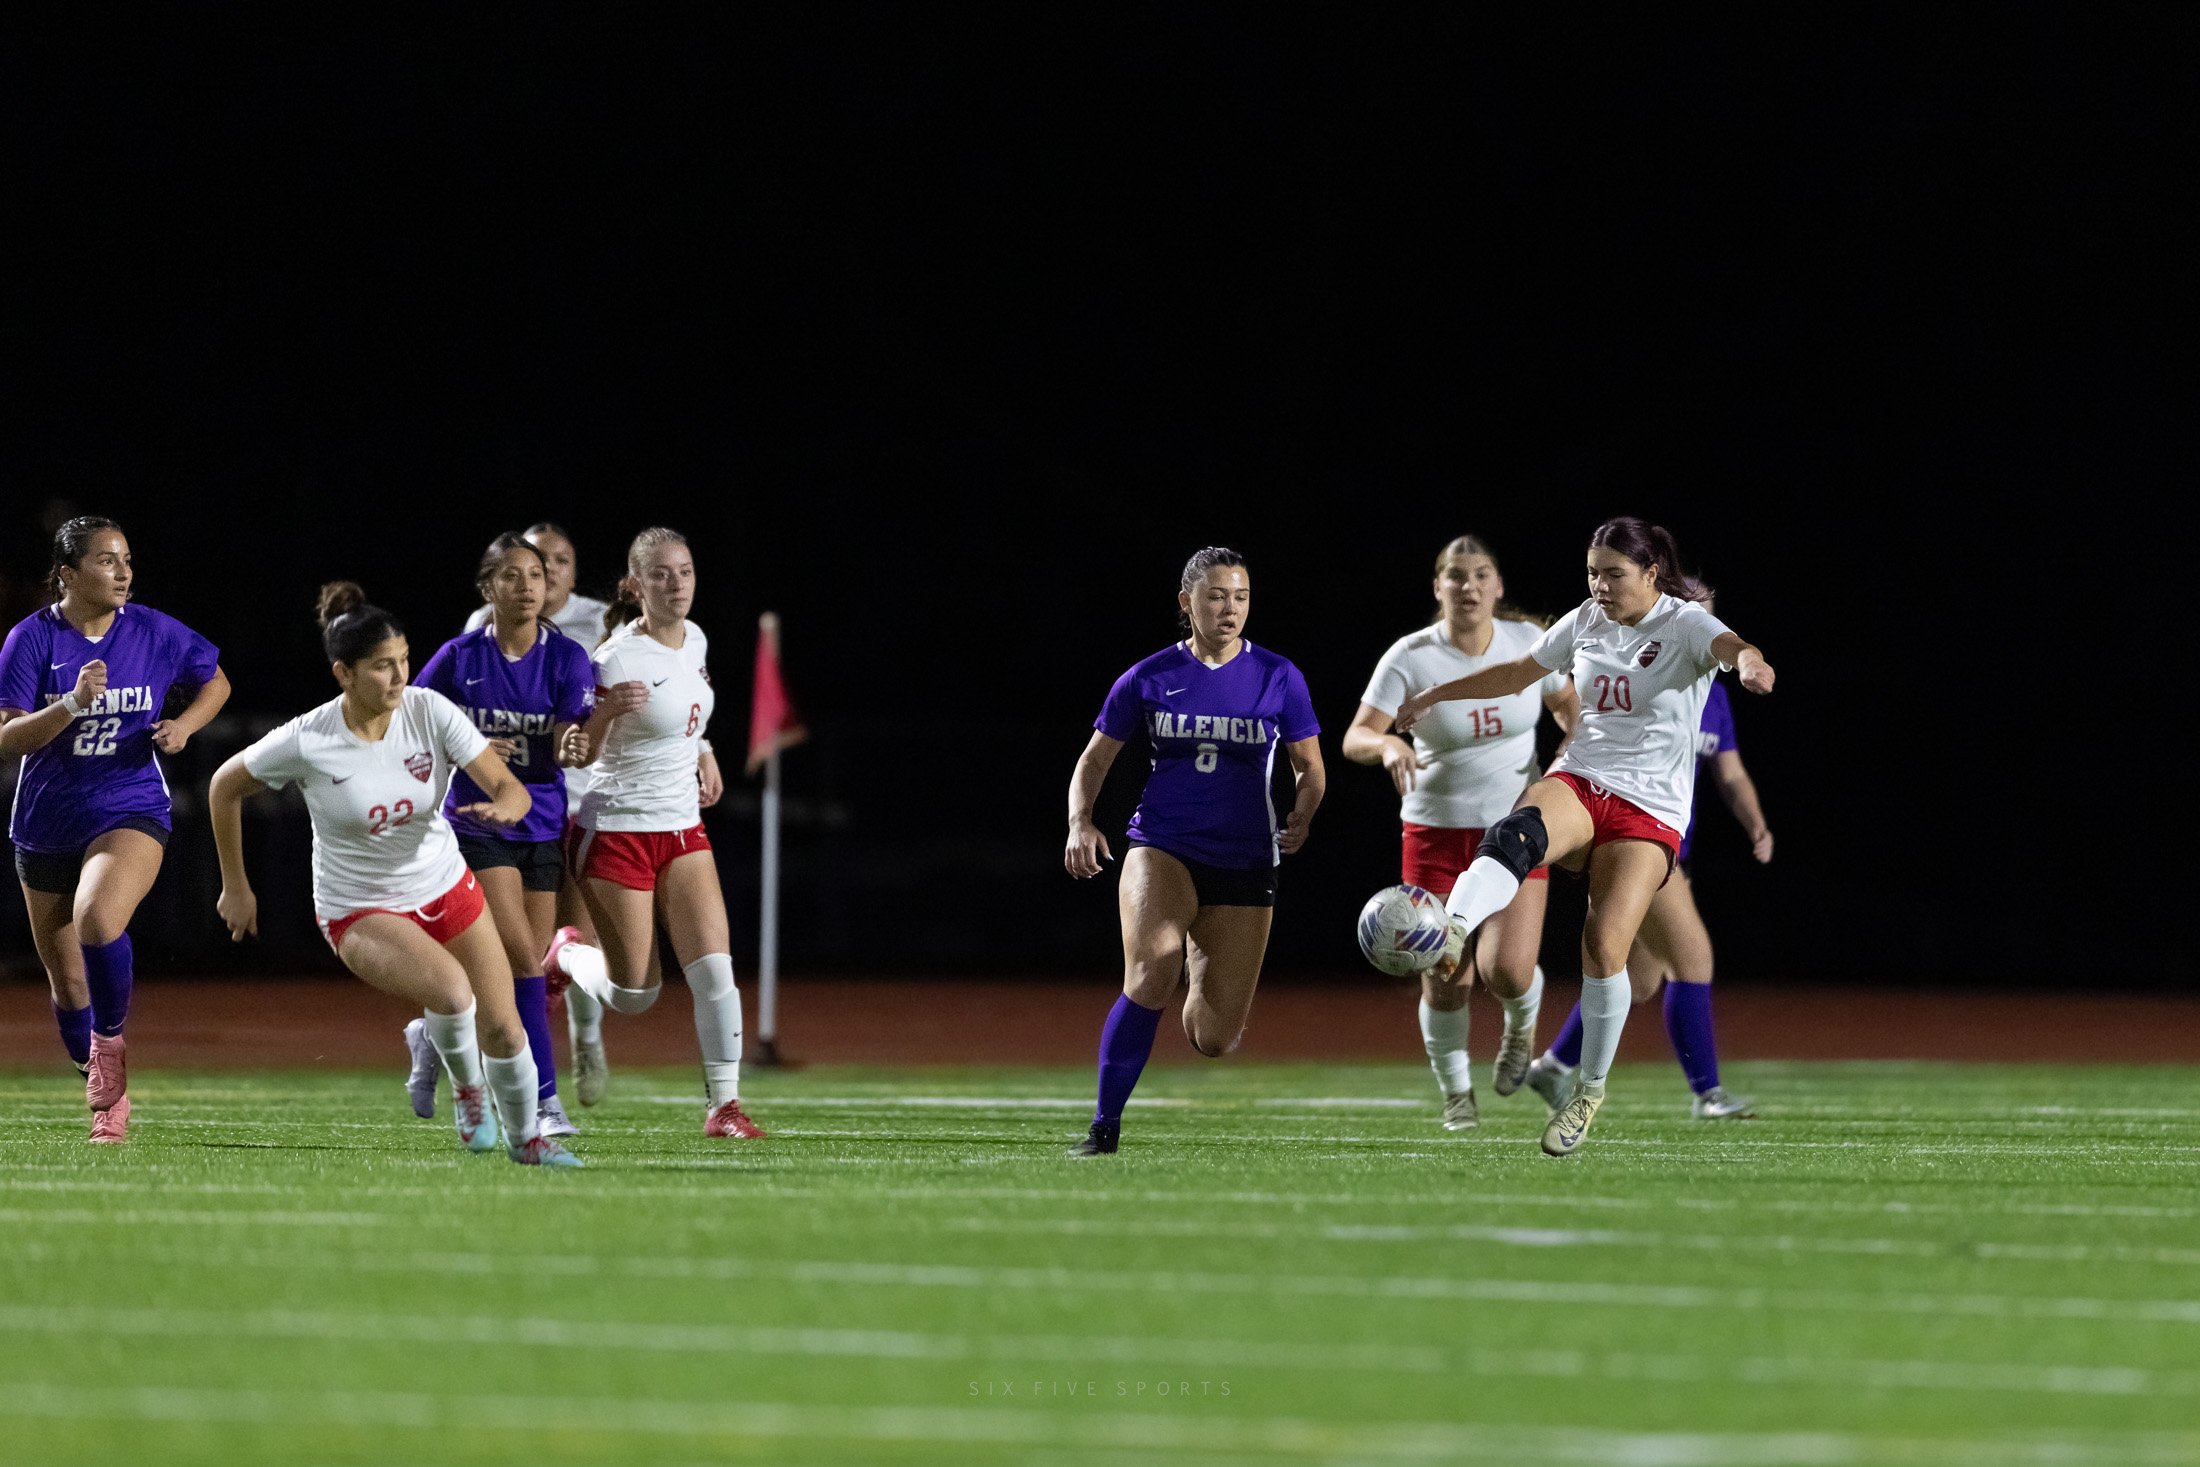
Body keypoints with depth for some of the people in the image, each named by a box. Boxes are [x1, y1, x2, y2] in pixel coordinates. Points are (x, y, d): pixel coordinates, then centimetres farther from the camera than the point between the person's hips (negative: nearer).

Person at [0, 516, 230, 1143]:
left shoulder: (155, 633, -4)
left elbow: (215, 682, 14)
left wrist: (184, 725, -5)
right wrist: (73, 703, -28)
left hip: (130, 813, -2)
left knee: (98, 917, -33)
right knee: (67, 982, 11)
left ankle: (110, 1041, -9)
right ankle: (108, 1099, 31)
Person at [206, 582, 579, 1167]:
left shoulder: (430, 711, -15)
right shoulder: (306, 741, -20)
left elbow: (510, 788, -16)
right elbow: (225, 786, -4)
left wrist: (504, 807, -41)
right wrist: (236, 888, 2)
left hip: (446, 889, 3)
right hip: (359, 913, -3)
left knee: (502, 1029, 1)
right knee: (451, 989, -29)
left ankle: (525, 1136, 30)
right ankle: (466, 1084, 4)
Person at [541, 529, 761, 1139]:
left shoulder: (695, 641, 4)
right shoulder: (617, 658, -18)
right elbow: (577, 753, -17)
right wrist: (606, 710, -35)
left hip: (682, 829, 6)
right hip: (617, 831, -6)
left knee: (715, 969, -9)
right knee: (633, 994, 1)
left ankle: (724, 1104, -1)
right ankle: (566, 955, 34)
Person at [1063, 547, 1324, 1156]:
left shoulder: (1277, 677, 2)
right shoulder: (1149, 678, 2)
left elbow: (1310, 767, 10)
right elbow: (1094, 760, 10)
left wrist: (1302, 815, -12)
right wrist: (1081, 822, -9)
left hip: (1243, 863, 1)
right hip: (1162, 848, -1)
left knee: (1213, 1039, -1)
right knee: (1150, 976, -31)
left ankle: (1200, 977, 38)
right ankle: (1105, 1127, -21)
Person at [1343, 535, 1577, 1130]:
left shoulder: (1529, 642, -5)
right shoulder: (1409, 658, -11)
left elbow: (1567, 702, 14)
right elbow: (1355, 738, -18)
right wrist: (1388, 744, -40)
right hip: (1435, 832, 0)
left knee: (1508, 972, -17)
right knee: (1445, 983, -3)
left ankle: (1522, 1021, 21)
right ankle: (1455, 1092, 25)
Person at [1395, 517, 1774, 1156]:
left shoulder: (1684, 624, -6)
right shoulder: (1584, 623, 11)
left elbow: (1729, 646, -29)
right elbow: (1516, 674, 29)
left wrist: (1748, 663, -54)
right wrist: (1437, 694, 34)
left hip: (1650, 810, -3)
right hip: (1579, 781, 3)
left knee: (1605, 947, -17)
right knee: (1517, 833, -34)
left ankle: (1590, 1090, 3)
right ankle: (1449, 935, -62)